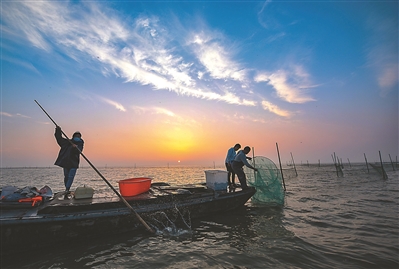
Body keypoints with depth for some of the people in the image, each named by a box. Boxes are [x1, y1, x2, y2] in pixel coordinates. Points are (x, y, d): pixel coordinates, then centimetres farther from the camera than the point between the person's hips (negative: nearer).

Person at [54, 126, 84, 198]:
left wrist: (76, 147, -37)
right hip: (66, 162, 3)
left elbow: (79, 151, -15)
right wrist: (58, 130, -3)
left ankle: (66, 191, -13)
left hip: (74, 163, -2)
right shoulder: (68, 142, 11)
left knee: (71, 177, -11)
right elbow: (59, 138, 10)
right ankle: (67, 190, 21)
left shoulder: (80, 144, 4)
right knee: (66, 177, 9)